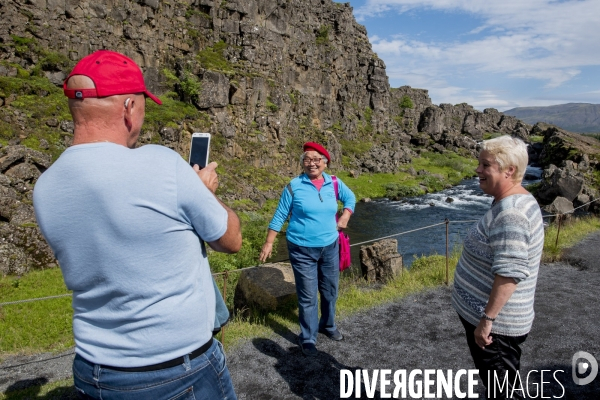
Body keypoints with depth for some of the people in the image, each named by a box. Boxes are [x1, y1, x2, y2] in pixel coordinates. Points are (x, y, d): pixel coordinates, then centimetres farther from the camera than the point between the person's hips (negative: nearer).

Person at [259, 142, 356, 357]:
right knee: (308, 297, 3)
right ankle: (307, 339, 21)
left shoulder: (334, 184, -1)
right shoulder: (294, 186, -11)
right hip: (302, 250, -4)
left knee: (330, 291, 18)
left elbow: (350, 198, 18)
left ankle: (328, 326, 42)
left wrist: (345, 218, 3)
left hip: (330, 247, 4)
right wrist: (269, 243, -6)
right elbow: (279, 216, -4)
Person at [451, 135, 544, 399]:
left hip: (494, 323, -10)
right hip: (492, 316, 10)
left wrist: (487, 319, -26)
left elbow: (509, 273, -31)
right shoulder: (515, 202, 7)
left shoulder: (510, 214, -26)